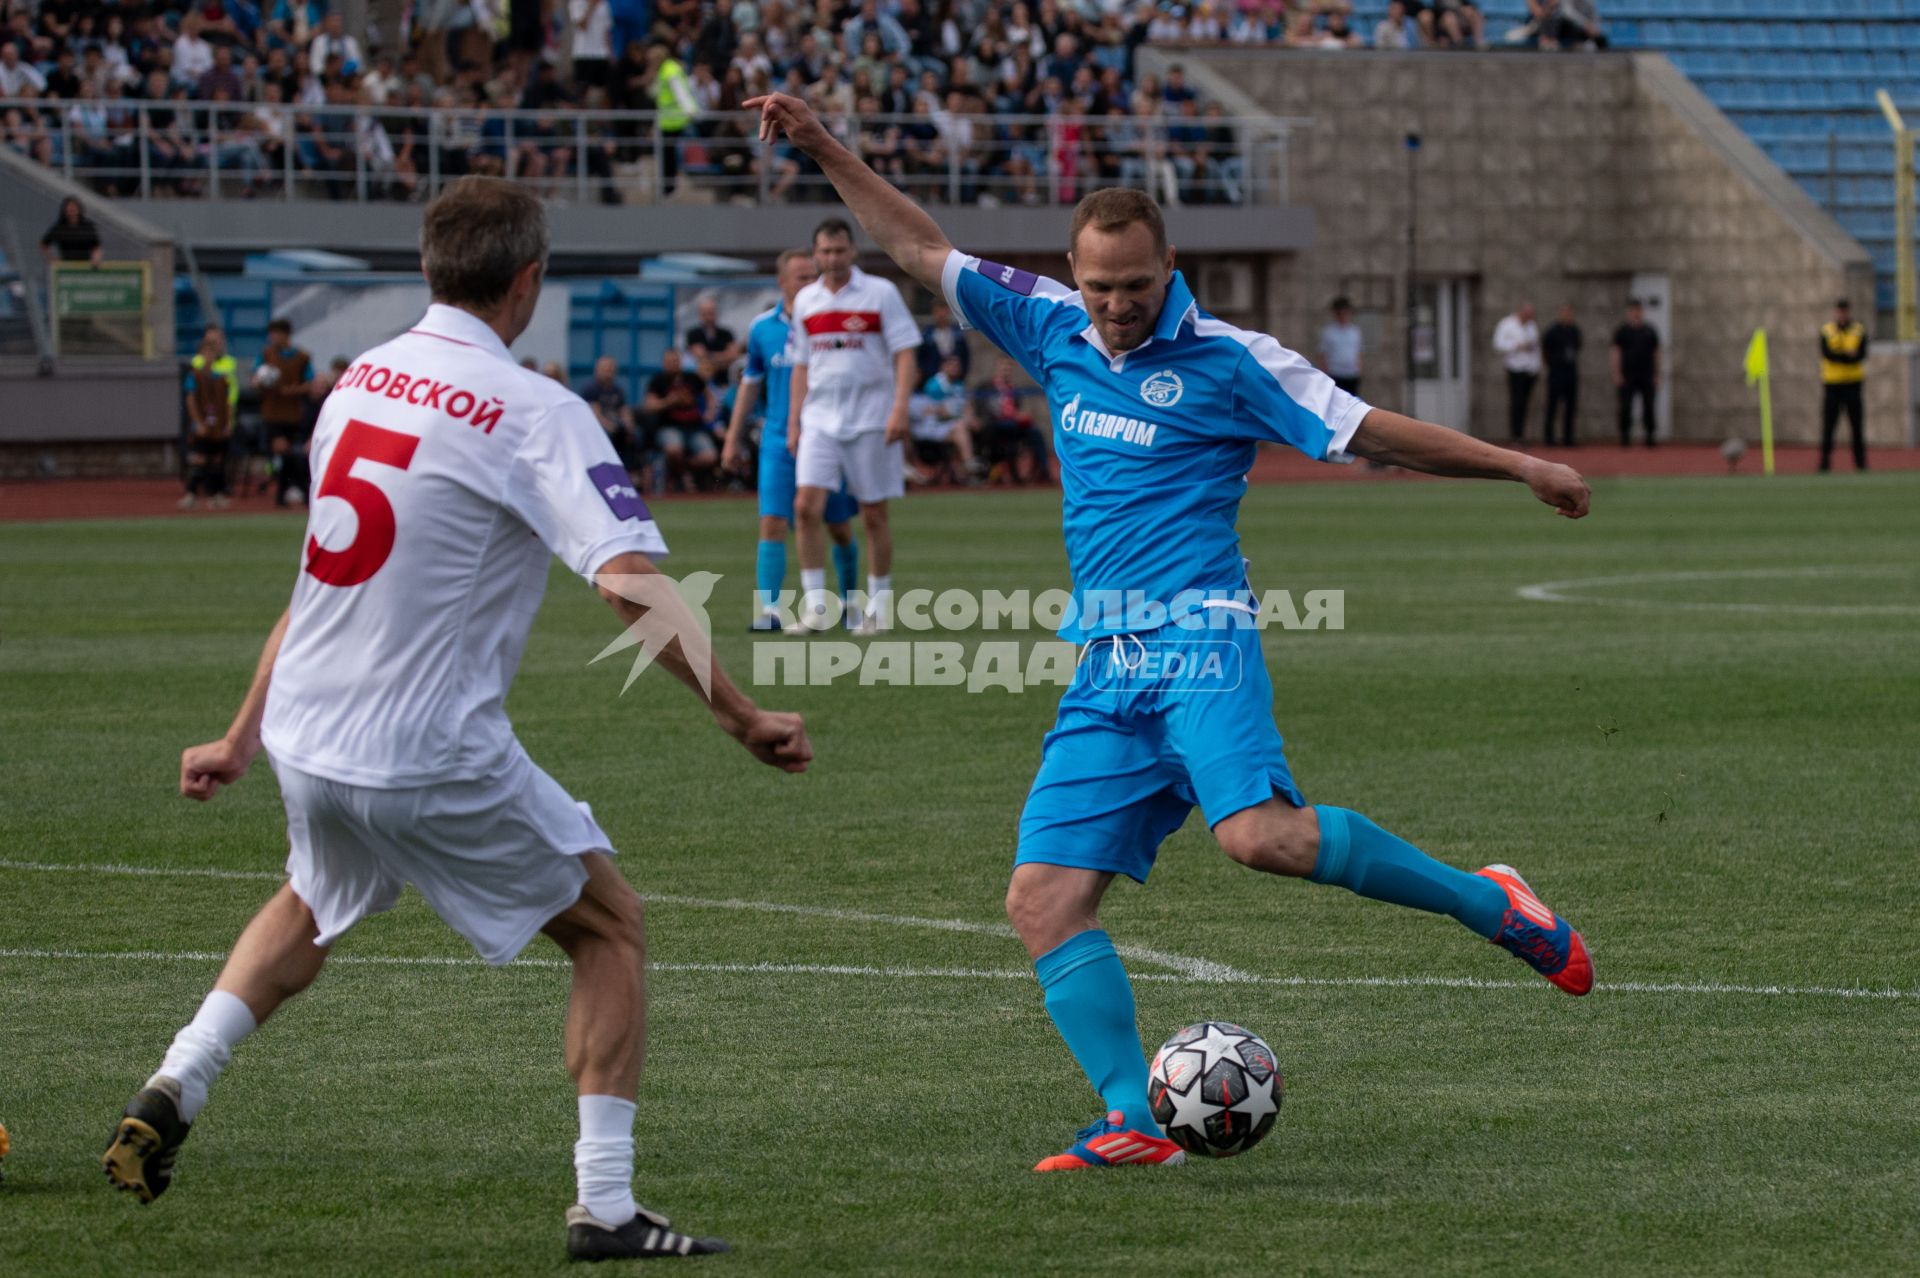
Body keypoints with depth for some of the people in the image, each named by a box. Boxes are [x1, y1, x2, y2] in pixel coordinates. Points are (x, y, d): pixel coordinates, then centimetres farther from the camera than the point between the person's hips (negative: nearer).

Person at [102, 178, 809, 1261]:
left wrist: (245, 738, 24)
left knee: (314, 908, 37)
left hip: (309, 741, 7)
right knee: (612, 927, 10)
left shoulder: (360, 380, 8)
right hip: (433, 756, -7)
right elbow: (633, 583, -23)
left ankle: (172, 1091, 22)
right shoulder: (534, 413, -13)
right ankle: (605, 1206, 2)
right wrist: (741, 717, -17)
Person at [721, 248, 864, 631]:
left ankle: (850, 602, 30)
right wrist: (733, 438, 14)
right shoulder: (762, 327, 3)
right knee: (772, 524, -11)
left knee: (840, 528, 9)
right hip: (778, 441, 1)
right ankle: (768, 610, -13)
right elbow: (750, 384, 14)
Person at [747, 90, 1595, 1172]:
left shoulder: (1228, 359, -1)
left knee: (1261, 832, -30)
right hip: (1105, 675, 6)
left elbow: (1375, 432, 1)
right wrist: (823, 148, 20)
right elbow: (923, 249, 22)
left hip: (1197, 640, -6)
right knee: (1045, 897, -6)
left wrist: (1518, 464, -5)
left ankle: (1490, 904, -14)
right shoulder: (1053, 329, 14)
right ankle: (1135, 1120, -8)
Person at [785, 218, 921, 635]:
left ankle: (879, 603, 14)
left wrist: (901, 407, -18)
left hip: (871, 420, -3)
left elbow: (905, 353, -6)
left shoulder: (880, 294, -2)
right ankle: (814, 602, -8)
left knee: (874, 515, 2)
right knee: (807, 505, -12)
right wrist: (793, 421, 12)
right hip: (820, 419, 3)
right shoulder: (805, 300, 11)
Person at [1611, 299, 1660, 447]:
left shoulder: (1651, 331, 9)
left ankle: (1650, 436, 5)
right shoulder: (1622, 331, 4)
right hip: (1627, 377, -1)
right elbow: (1616, 353, 1)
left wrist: (1657, 375, 5)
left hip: (1647, 377, 1)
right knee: (1625, 408, -5)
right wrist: (1617, 374, -8)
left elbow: (1656, 354, 11)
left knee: (1648, 408, -1)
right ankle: (1625, 436, 1)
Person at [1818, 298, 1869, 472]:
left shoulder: (1859, 330, 6)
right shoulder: (1826, 330, 4)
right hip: (1831, 384, 0)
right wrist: (1848, 355, -15)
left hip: (1853, 384, 0)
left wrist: (1839, 356, -18)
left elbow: (1862, 355, -8)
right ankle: (1825, 462, 2)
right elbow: (1826, 353, -10)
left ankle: (1861, 463, 5)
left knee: (1857, 425, 0)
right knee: (1828, 426, -2)